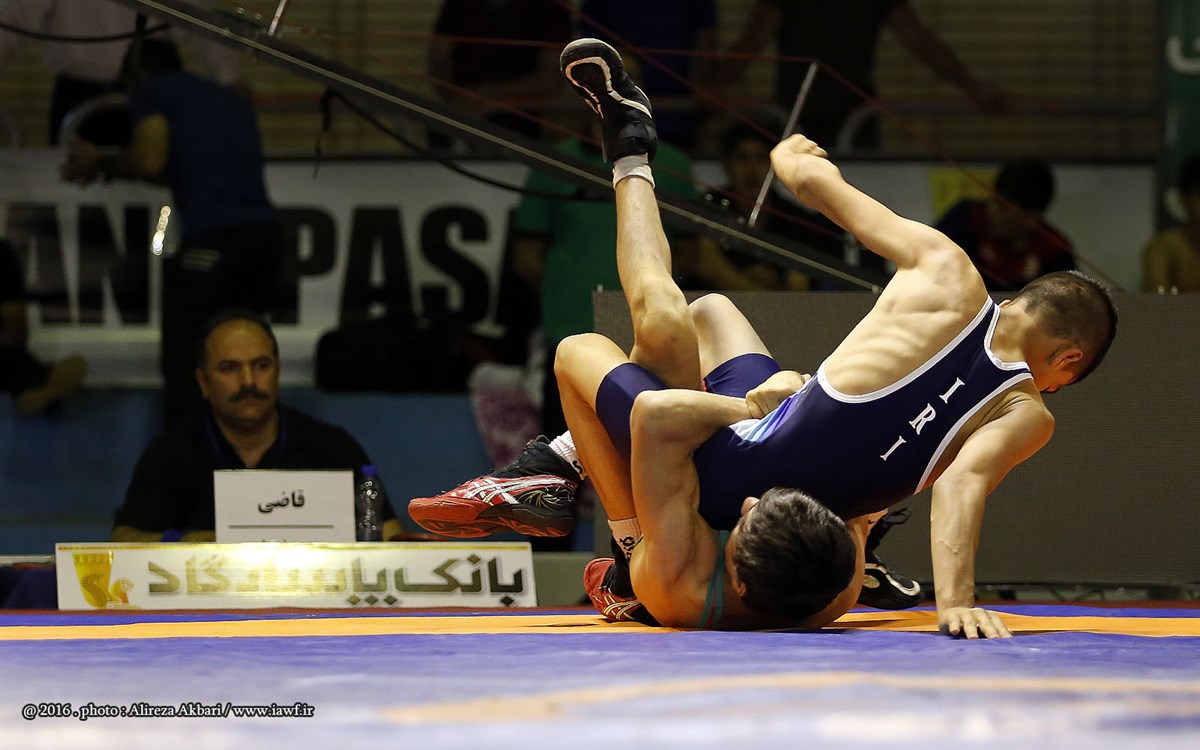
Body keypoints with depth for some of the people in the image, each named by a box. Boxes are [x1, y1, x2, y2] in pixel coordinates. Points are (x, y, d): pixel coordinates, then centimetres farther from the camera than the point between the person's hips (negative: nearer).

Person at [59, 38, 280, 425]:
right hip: (265, 234, 7)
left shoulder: (151, 90, 9)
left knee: (184, 375, -6)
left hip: (211, 238, -7)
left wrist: (101, 164, 13)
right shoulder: (233, 102, 30)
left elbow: (149, 160, -6)